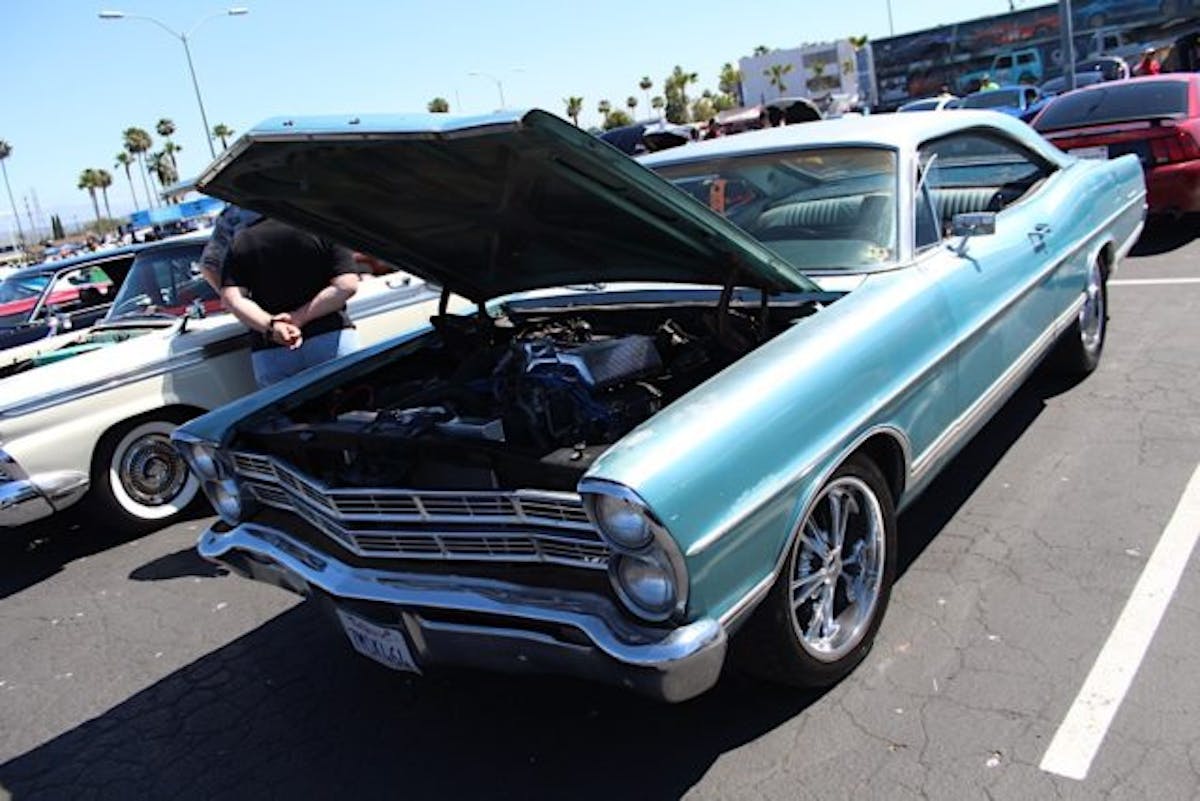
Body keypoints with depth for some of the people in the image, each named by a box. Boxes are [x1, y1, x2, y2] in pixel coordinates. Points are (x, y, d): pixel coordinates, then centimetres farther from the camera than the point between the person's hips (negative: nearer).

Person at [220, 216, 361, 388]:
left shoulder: (241, 240, 10)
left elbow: (230, 298, -3)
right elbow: (347, 286, -10)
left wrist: (270, 325, -15)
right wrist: (300, 317, -10)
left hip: (268, 353, 3)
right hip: (329, 339, -2)